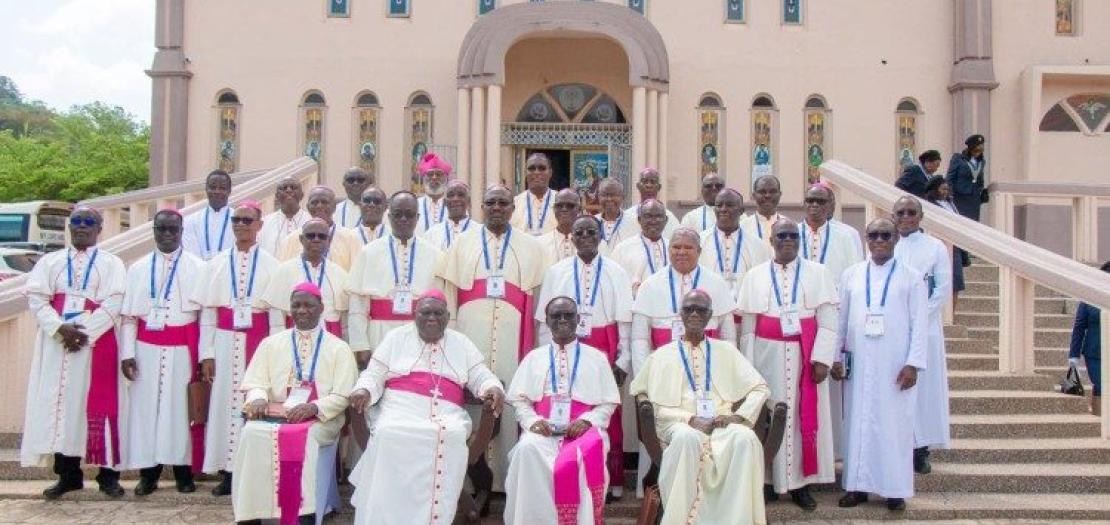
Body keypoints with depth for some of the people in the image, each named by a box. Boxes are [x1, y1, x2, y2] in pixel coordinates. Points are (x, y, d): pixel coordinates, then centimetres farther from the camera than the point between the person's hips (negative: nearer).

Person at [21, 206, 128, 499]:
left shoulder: (111, 264, 8)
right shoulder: (50, 261, 14)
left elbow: (113, 304, -5)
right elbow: (36, 299, 2)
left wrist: (84, 333, -15)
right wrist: (60, 328, -13)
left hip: (97, 342, -2)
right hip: (56, 342, 2)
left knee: (99, 406, -4)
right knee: (60, 404, 2)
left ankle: (108, 474, 3)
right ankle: (68, 474, 9)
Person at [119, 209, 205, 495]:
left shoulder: (197, 267, 1)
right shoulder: (138, 268, 9)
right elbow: (128, 314, 7)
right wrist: (127, 353, -3)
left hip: (183, 350, -2)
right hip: (147, 349, 2)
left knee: (181, 407, 2)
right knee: (146, 408, 3)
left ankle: (184, 470, 12)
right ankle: (148, 472, 11)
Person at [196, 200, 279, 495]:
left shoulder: (270, 265, 0)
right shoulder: (216, 265, 6)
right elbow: (207, 311, 5)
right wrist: (207, 353, 0)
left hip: (258, 342, -2)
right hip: (225, 342, 2)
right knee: (224, 401, 3)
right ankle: (226, 471, 9)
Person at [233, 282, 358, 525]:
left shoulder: (339, 348, 7)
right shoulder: (271, 343, 16)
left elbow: (342, 396, -1)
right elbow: (255, 382, 9)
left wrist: (313, 407, -19)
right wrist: (258, 399, -15)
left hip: (321, 418, -2)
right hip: (275, 413, 3)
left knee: (303, 437, -35)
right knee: (253, 432, -29)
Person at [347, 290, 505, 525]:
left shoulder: (462, 344, 18)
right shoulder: (396, 338, 15)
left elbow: (481, 377, 12)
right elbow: (374, 375, 10)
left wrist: (494, 389, -13)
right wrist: (364, 390, -13)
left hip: (446, 415, 1)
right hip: (400, 410, 0)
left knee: (452, 436, -33)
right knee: (388, 434, -34)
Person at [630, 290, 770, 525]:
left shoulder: (726, 350, 19)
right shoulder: (663, 355, 14)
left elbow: (759, 388, 12)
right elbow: (657, 407, 5)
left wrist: (739, 416, -7)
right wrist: (690, 419, -12)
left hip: (721, 424, 2)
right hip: (679, 424, -2)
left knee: (746, 438, -33)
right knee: (687, 438, -39)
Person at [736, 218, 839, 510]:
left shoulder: (819, 273, 3)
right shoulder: (755, 276, 6)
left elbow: (828, 321, -2)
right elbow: (747, 326, 5)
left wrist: (822, 359, -11)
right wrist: (748, 365, 0)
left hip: (805, 356, 0)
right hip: (767, 356, 1)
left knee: (805, 417, 3)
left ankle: (801, 482, 11)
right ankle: (769, 480, 12)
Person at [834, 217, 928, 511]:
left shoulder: (912, 278, 1)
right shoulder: (851, 275, 7)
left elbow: (920, 325, -2)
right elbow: (841, 319, 9)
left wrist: (913, 364, -10)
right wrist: (837, 357, 3)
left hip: (895, 364, -2)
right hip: (859, 363, 2)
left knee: (895, 425, 2)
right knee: (858, 423, 6)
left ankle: (896, 489, 10)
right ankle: (858, 485, 13)